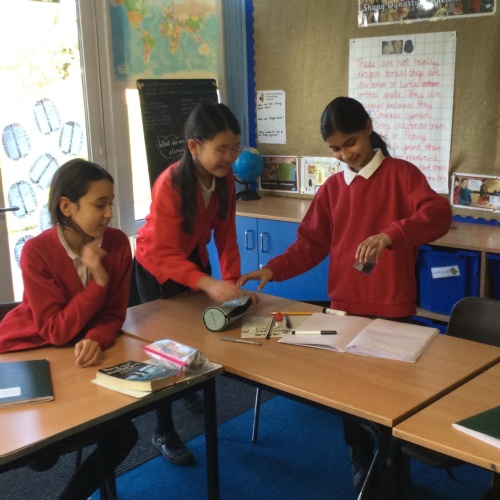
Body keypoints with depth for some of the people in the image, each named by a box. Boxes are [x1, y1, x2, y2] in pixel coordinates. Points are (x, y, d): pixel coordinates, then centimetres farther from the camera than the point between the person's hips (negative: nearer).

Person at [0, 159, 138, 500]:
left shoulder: (117, 243, -14)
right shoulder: (37, 251, -26)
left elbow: (113, 314, -8)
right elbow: (56, 331, -26)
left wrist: (95, 340, -31)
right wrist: (98, 280, -33)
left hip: (79, 353, 5)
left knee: (123, 434, -3)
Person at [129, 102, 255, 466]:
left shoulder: (225, 178, -14)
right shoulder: (169, 185, -34)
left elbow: (225, 234, -9)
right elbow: (164, 254, -38)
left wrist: (232, 282, -19)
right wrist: (210, 284, -51)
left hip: (193, 260, 6)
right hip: (156, 269, -5)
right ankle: (164, 432, 15)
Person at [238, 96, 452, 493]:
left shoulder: (402, 174, -6)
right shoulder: (332, 189, 8)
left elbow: (439, 214, -21)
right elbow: (312, 244, 7)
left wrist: (390, 235, -38)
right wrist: (274, 269, -8)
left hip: (392, 310, -4)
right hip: (344, 307, 4)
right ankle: (362, 461, 36)